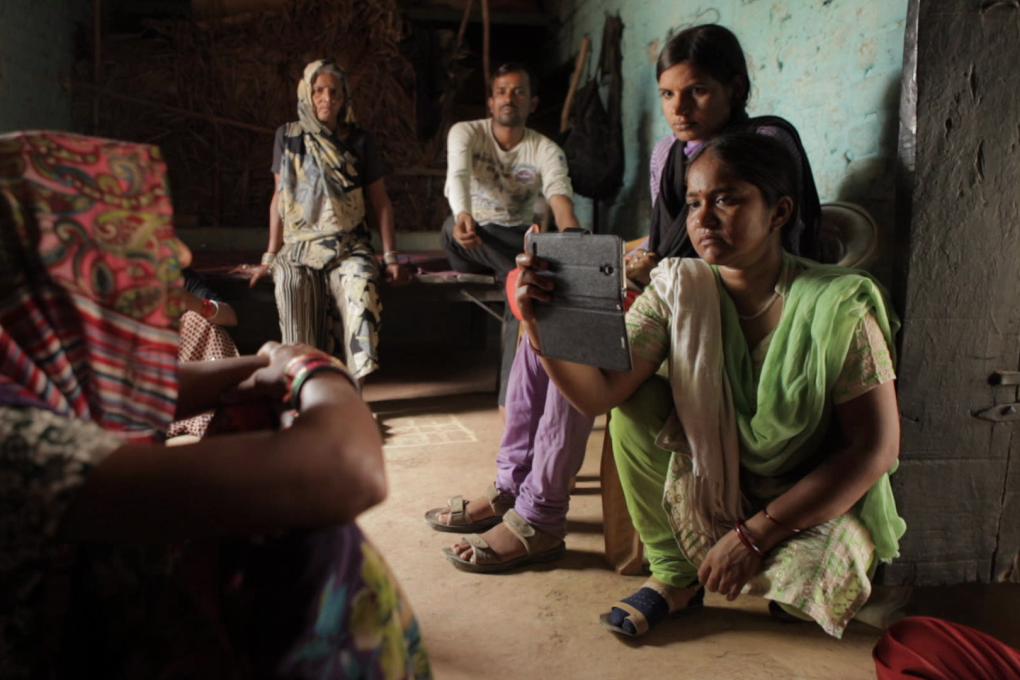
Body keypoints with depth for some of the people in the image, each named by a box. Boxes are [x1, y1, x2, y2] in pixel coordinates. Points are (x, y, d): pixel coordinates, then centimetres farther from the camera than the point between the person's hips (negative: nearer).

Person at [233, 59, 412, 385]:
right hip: (299, 245, 1)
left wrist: (391, 258, 2)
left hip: (348, 246, -1)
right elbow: (279, 198, 16)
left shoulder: (360, 141, 8)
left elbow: (381, 202, 9)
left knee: (361, 285, -33)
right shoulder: (288, 136, 11)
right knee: (291, 281, -32)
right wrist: (269, 258, 15)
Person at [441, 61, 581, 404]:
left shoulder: (546, 150, -5)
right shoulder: (465, 132, -7)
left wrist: (571, 236, -48)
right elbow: (458, 175, -28)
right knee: (453, 228, -34)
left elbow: (560, 197, -24)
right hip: (472, 238, 0)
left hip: (519, 239, 0)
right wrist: (463, 215, -52)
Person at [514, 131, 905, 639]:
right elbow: (598, 394, -20)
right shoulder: (678, 291, -12)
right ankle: (674, 577, -2)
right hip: (712, 480, 3)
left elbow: (875, 448, -19)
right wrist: (541, 322, -40)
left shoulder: (839, 305, -21)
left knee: (813, 592, -30)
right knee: (635, 401, -20)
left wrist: (754, 535, -22)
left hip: (821, 500, -2)